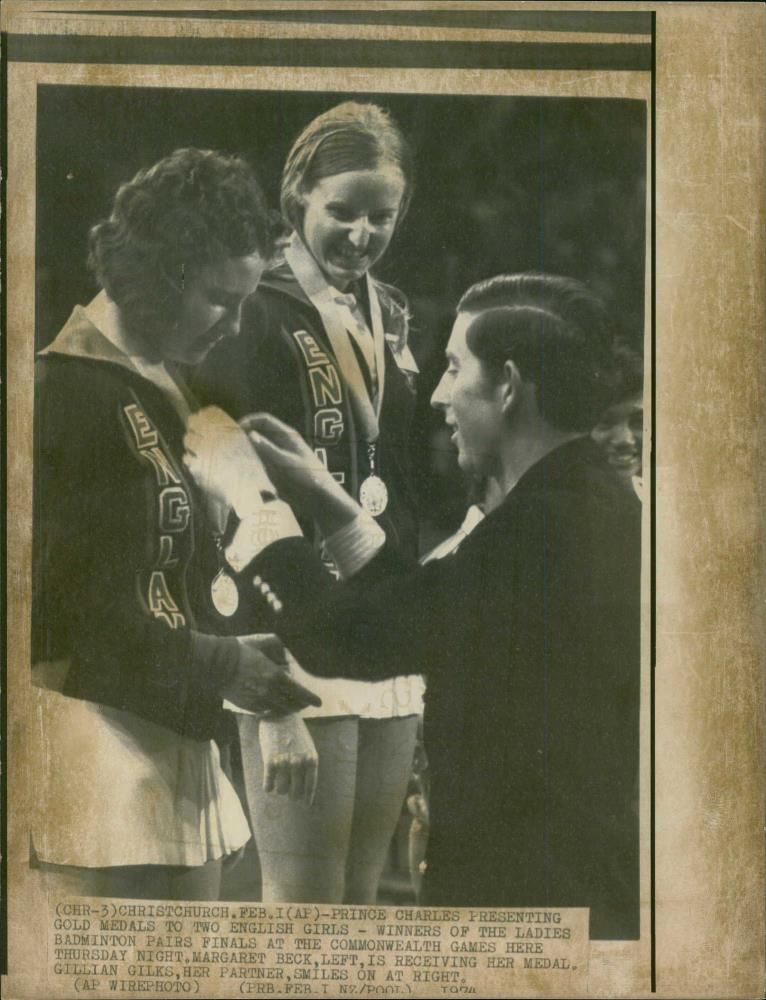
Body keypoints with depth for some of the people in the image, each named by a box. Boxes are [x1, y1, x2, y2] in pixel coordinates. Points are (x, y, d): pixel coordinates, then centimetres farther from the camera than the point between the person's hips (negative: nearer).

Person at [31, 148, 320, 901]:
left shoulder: (167, 390, 17)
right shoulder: (63, 391, -12)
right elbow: (71, 599, -17)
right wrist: (220, 669, -13)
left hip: (176, 735, 9)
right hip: (95, 733, -9)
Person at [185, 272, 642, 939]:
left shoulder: (539, 527, -24)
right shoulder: (601, 508, 6)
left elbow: (346, 639, -21)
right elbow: (424, 611, 12)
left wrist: (252, 500, -8)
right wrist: (328, 500, 14)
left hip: (519, 890, -9)